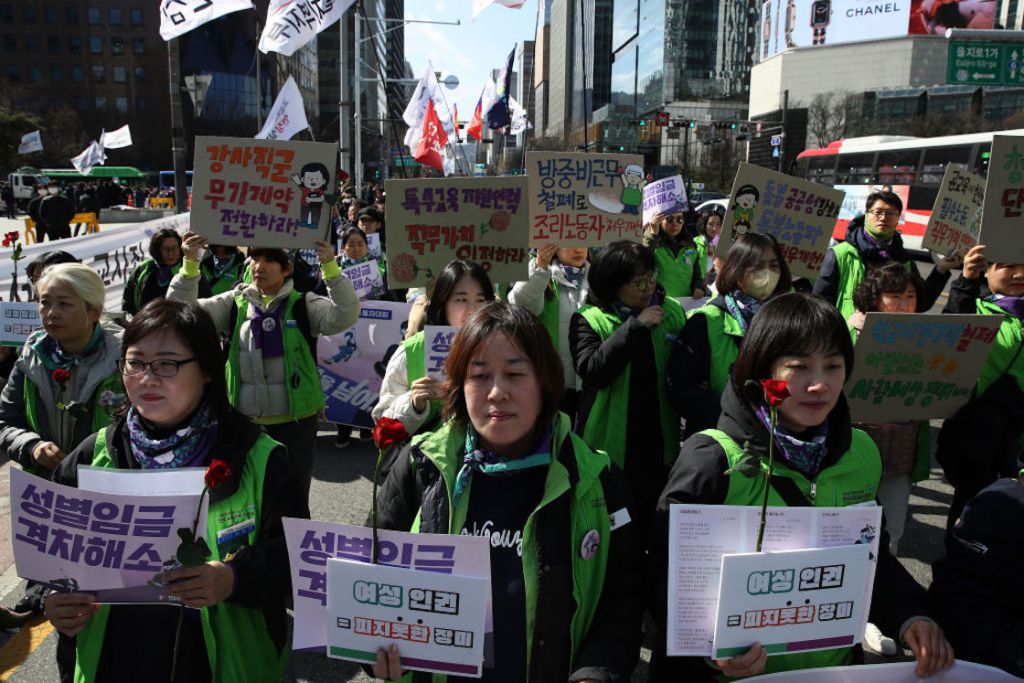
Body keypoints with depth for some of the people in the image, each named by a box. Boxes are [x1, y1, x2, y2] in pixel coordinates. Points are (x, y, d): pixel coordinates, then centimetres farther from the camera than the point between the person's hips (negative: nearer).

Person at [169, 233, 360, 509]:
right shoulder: (235, 302, 4)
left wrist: (330, 267, -30)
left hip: (294, 420, -3)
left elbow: (345, 316, -18)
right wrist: (190, 266, -17)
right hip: (244, 421, 3)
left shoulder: (303, 304, -3)